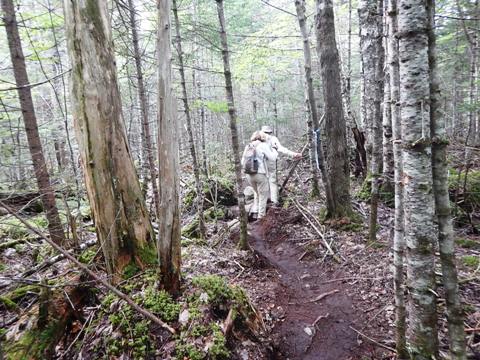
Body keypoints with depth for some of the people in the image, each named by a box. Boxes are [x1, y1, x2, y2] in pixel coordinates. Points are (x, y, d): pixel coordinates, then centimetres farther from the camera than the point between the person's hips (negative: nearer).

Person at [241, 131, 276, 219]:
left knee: (256, 193, 24)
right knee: (263, 195, 9)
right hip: (260, 173, -5)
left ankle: (254, 211, 14)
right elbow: (271, 157, -4)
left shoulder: (248, 146, 14)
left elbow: (242, 162, 14)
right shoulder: (263, 145, -2)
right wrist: (271, 149, 11)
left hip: (249, 174, 5)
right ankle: (261, 215, 12)